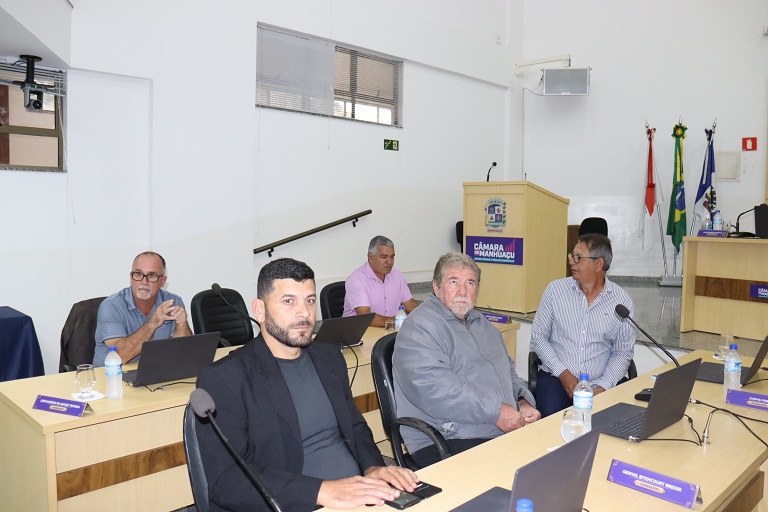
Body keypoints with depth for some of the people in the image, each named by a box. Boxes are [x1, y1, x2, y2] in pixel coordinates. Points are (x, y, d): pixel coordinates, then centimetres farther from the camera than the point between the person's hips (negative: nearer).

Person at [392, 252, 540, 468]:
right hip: (447, 443, -8)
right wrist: (496, 411, -19)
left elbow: (508, 369, 30)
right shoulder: (418, 327, -8)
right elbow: (431, 387, -22)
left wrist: (523, 402, 8)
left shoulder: (482, 323, 22)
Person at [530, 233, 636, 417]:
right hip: (555, 378, -1)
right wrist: (563, 374, -9)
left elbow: (623, 352, 5)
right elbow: (538, 337, 2)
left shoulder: (622, 301, 1)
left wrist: (603, 386, -10)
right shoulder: (555, 289, 1)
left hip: (599, 384, 1)